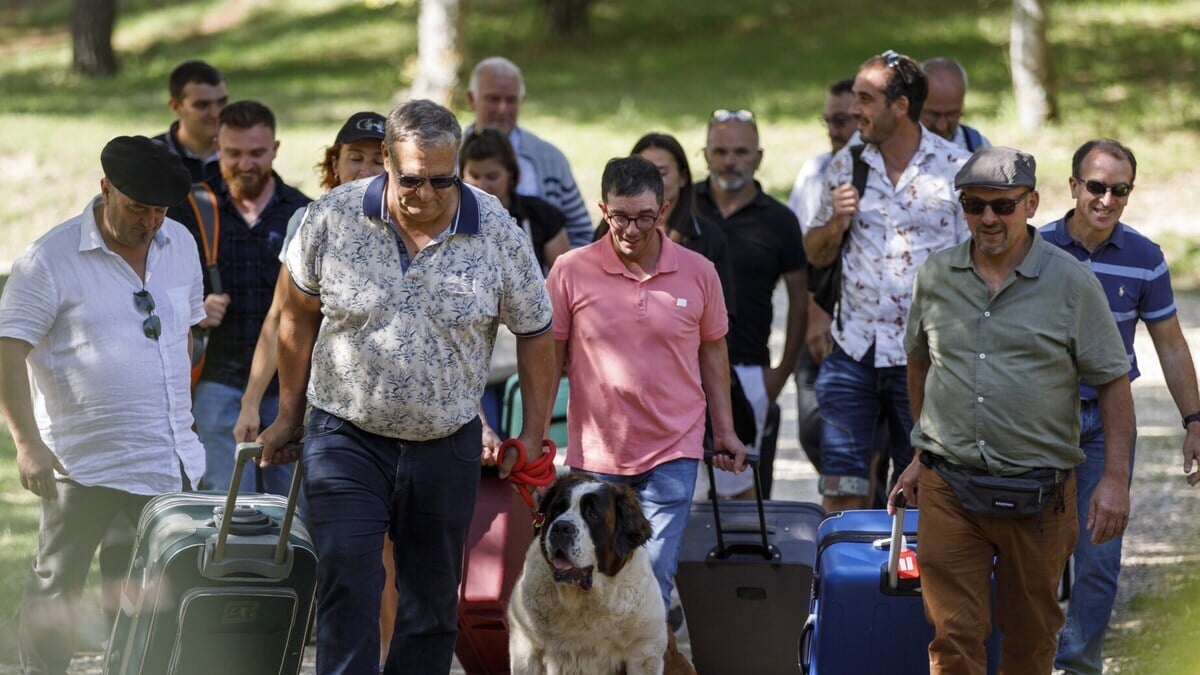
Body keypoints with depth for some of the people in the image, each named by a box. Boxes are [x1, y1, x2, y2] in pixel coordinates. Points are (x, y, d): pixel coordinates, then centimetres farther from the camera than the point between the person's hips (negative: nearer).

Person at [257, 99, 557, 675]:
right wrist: (288, 416, 10)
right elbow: (298, 316, 6)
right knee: (348, 588, -12)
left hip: (447, 444, 1)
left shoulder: (496, 232, -7)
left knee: (433, 600, 10)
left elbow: (534, 333, 3)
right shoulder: (332, 218, -8)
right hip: (346, 437, -1)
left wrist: (534, 433, 4)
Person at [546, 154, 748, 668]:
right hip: (595, 452, 0)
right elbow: (550, 356, 3)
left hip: (672, 453, 0)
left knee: (655, 578, -7)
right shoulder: (572, 271, -4)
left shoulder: (698, 273, 0)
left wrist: (724, 430, 10)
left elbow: (713, 352, 12)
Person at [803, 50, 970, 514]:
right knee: (840, 487, -2)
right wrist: (836, 222, -6)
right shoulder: (846, 166, 8)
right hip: (853, 352, 3)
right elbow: (815, 254, 16)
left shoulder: (955, 169, -3)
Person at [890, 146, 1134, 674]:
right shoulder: (935, 277, 6)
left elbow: (1113, 384, -2)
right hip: (948, 490, 2)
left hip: (1038, 494, -1)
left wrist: (1116, 479, -9)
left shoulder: (1072, 283, -4)